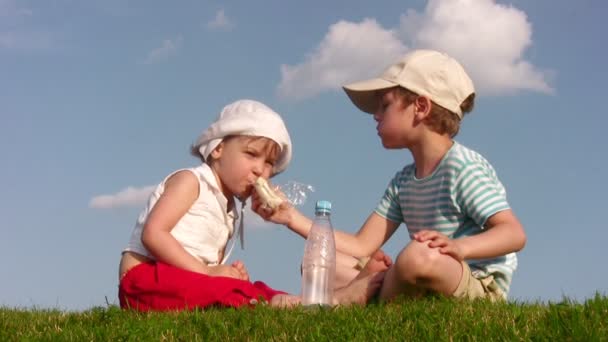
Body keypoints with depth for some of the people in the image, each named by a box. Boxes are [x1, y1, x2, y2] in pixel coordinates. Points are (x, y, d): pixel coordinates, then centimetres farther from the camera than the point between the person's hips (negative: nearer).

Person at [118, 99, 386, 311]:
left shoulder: (230, 211, 20)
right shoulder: (190, 181, -4)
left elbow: (211, 271, 15)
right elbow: (153, 234, -17)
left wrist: (228, 275, -10)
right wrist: (206, 272, -20)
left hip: (185, 283, 6)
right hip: (146, 277, -6)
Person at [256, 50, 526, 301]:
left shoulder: (463, 168, -11)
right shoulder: (403, 182, 14)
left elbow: (514, 234, -19)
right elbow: (361, 246, 9)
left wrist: (459, 247, -37)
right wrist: (293, 218, 6)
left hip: (480, 290, -7)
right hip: (425, 294, 8)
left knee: (418, 256, -39)